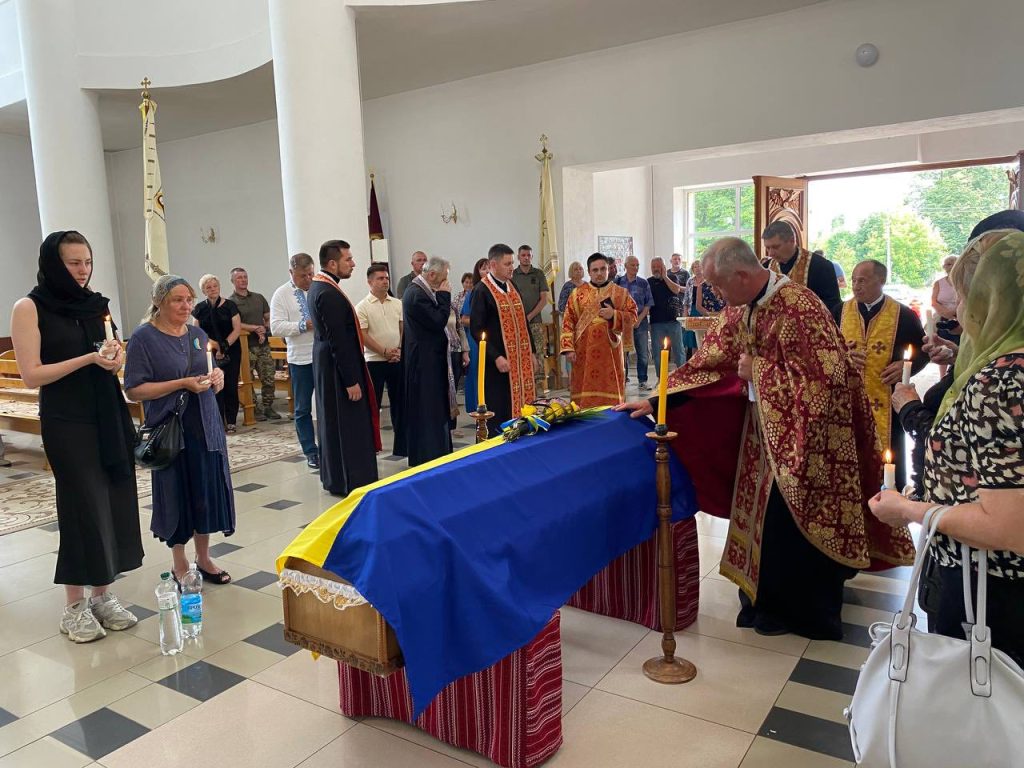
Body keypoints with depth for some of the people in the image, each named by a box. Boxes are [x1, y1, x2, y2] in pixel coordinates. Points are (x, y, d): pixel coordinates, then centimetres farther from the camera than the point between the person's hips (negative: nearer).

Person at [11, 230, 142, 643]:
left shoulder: (95, 304, 9)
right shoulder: (29, 307, -6)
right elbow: (32, 375, -11)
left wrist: (114, 355, -6)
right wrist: (89, 359, -19)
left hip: (109, 415, 5)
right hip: (67, 423, -5)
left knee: (114, 502, 6)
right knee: (84, 507, -1)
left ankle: (103, 594, 19)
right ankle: (74, 606, 14)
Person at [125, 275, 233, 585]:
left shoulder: (198, 335, 9)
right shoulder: (143, 338, -8)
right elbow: (134, 390, -14)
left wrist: (217, 377, -5)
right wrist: (182, 384, -20)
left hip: (205, 427, 5)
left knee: (208, 493, 9)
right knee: (177, 497, 5)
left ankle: (203, 558, 26)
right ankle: (179, 565, 23)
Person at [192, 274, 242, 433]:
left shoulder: (229, 305, 0)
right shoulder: (200, 308, 5)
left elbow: (237, 329, -4)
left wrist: (224, 346, -13)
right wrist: (212, 343, -11)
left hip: (231, 352, -1)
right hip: (210, 353, 1)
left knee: (231, 386, 0)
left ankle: (231, 422, 7)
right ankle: (219, 422, 5)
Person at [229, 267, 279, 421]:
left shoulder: (259, 297, 15)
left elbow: (268, 318, 17)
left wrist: (264, 332, -1)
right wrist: (256, 329, -14)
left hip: (263, 345, 4)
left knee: (269, 378, 3)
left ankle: (268, 407, 15)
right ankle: (254, 409, 8)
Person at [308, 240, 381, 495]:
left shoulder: (318, 287, 11)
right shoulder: (328, 293, -21)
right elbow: (338, 340, -23)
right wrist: (351, 380, -21)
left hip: (327, 364, 11)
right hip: (337, 368, -10)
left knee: (333, 422, 17)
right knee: (349, 424, -2)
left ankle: (334, 478, 27)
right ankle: (353, 482, 7)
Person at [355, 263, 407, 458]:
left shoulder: (397, 304, 8)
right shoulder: (362, 307, -5)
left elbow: (404, 330, 8)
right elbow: (363, 336, -10)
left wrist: (400, 350, -7)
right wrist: (384, 352, -14)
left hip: (398, 360, 4)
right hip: (374, 361, -4)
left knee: (399, 403, 10)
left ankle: (401, 446, 20)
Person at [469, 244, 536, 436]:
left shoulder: (512, 286, 12)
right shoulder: (482, 291, -9)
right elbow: (476, 329, -14)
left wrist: (531, 351, 12)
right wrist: (496, 357, -20)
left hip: (520, 359, 7)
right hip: (499, 361, -7)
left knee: (519, 405, 10)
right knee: (500, 411, -2)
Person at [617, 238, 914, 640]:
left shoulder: (798, 307, -25)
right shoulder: (740, 309, 1)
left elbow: (822, 378, -27)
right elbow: (710, 361, 3)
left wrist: (756, 369, -20)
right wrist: (657, 399, -3)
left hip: (800, 434, -8)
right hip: (765, 428, 8)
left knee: (789, 521, 4)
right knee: (763, 513, 16)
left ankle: (795, 610, 26)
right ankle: (768, 598, 34)